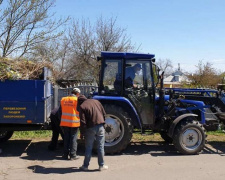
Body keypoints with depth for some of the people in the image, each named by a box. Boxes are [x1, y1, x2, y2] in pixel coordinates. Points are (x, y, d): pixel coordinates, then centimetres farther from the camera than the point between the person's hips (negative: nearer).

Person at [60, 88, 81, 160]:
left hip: (64, 122, 4)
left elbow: (62, 110, 14)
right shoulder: (77, 100, -9)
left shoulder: (63, 99, 6)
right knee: (73, 138, 5)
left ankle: (65, 154, 18)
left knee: (66, 138, 14)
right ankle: (73, 155, 7)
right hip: (74, 123, -4)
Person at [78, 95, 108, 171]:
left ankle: (85, 166, 16)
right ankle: (101, 165, 15)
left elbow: (83, 121, -10)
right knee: (100, 147, 10)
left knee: (88, 148, 9)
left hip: (90, 128, -3)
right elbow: (104, 113, 11)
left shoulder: (82, 107, -4)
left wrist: (82, 132, -1)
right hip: (100, 127, 3)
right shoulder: (96, 101, 9)